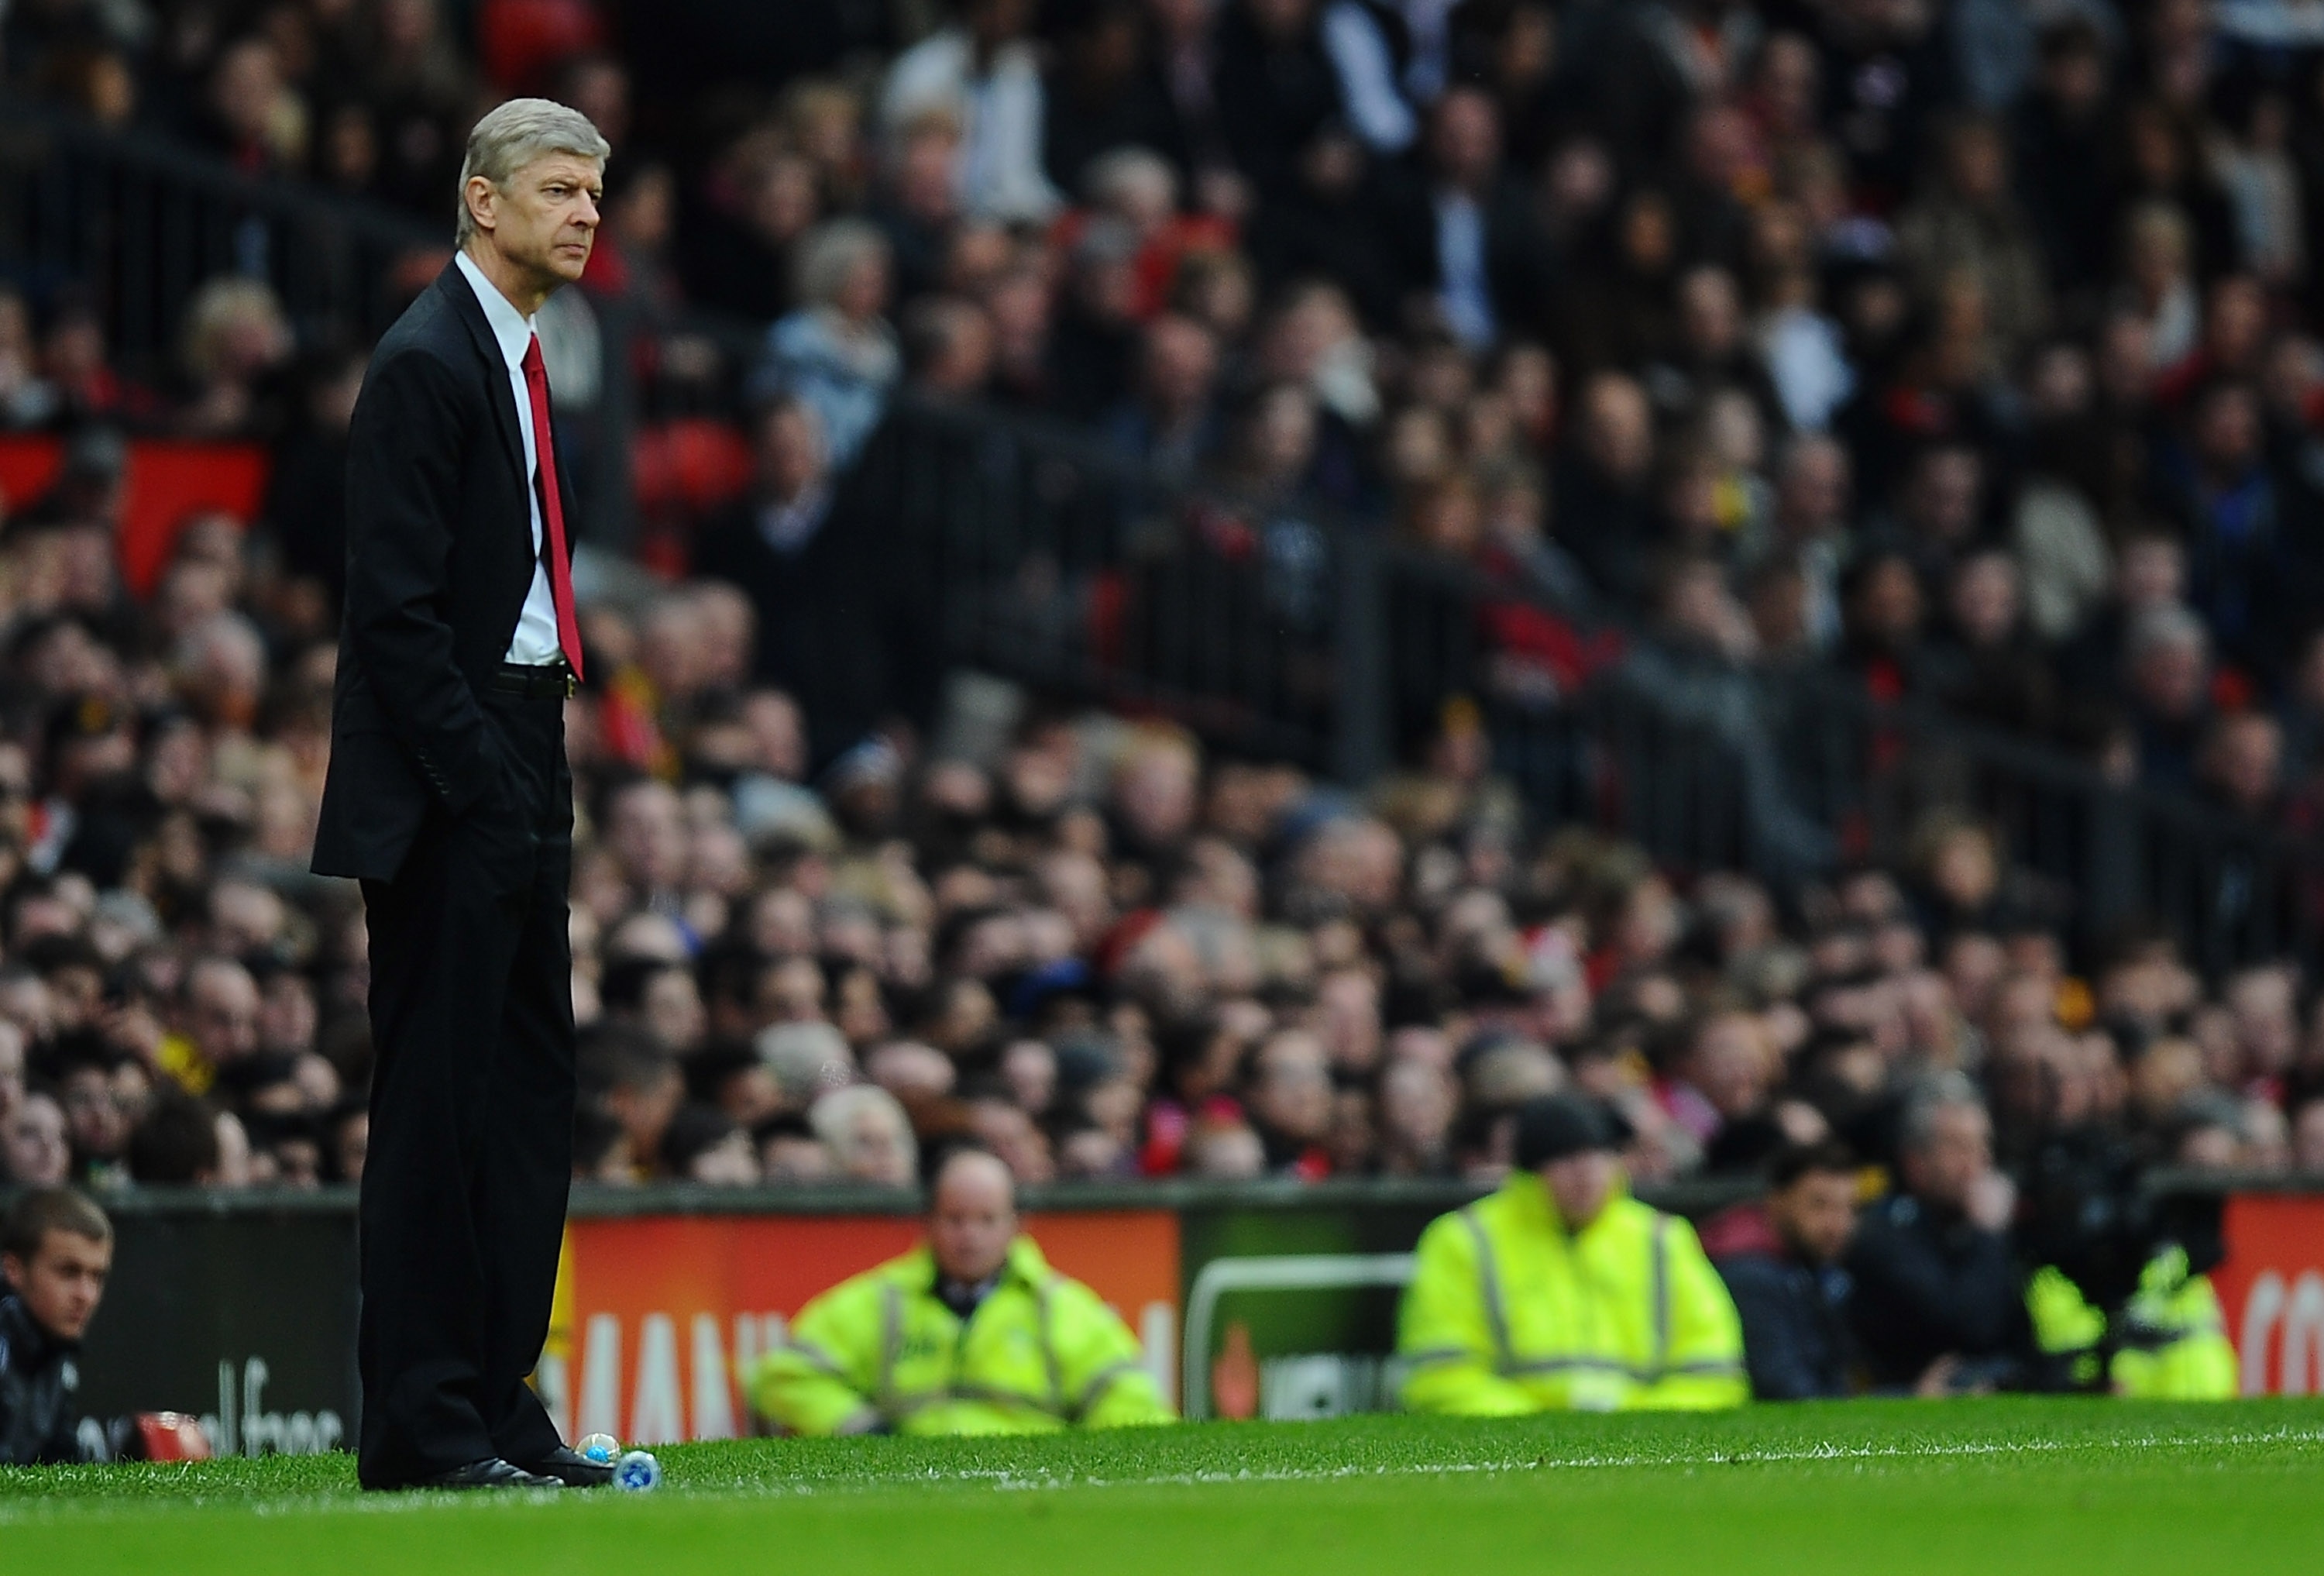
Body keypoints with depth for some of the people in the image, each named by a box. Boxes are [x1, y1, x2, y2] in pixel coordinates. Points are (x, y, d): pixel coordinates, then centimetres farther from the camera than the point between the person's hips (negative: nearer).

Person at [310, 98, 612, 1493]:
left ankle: (499, 1406, 13)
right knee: (439, 1099, -8)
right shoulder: (426, 364, -11)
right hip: (449, 783, -10)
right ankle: (423, 1427, -7)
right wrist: (481, 781, -19)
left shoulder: (518, 361, 18)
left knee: (530, 1097, 9)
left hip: (518, 774, 10)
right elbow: (397, 605, -16)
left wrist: (541, 774, 14)